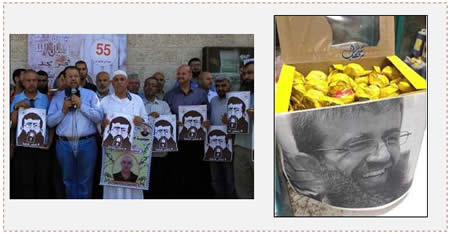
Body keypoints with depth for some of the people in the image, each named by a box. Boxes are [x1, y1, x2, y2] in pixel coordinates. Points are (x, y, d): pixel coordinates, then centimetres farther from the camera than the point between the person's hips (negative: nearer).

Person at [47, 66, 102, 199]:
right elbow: (50, 122, 5)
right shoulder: (58, 97, 11)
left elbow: (99, 117, -6)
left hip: (86, 143, -2)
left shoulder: (90, 94, 5)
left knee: (85, 182, 3)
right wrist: (63, 110, -7)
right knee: (68, 181, 11)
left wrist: (81, 105, -10)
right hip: (64, 144, 2)